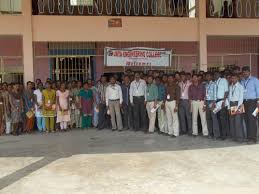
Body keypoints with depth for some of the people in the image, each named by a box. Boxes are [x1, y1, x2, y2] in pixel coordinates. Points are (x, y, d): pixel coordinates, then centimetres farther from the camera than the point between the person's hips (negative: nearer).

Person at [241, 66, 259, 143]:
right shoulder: (242, 81, 16)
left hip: (252, 102, -4)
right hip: (244, 102, 4)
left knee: (252, 120, -9)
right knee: (246, 119, 3)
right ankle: (248, 136, 9)